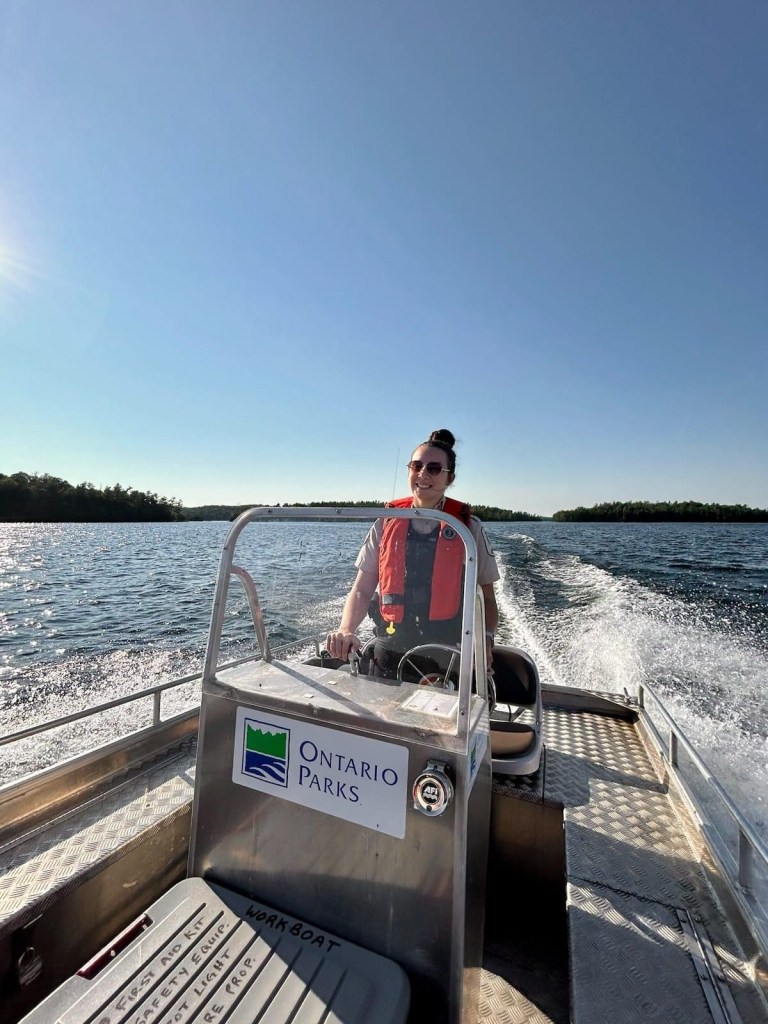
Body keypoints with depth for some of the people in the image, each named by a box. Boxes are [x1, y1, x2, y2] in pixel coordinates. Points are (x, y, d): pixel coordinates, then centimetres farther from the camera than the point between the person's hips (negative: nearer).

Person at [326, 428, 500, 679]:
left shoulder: (468, 527, -3)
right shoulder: (386, 523, 0)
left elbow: (486, 597, 1)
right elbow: (362, 590, 1)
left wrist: (485, 638, -15)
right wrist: (346, 630, -16)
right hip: (390, 652, 1)